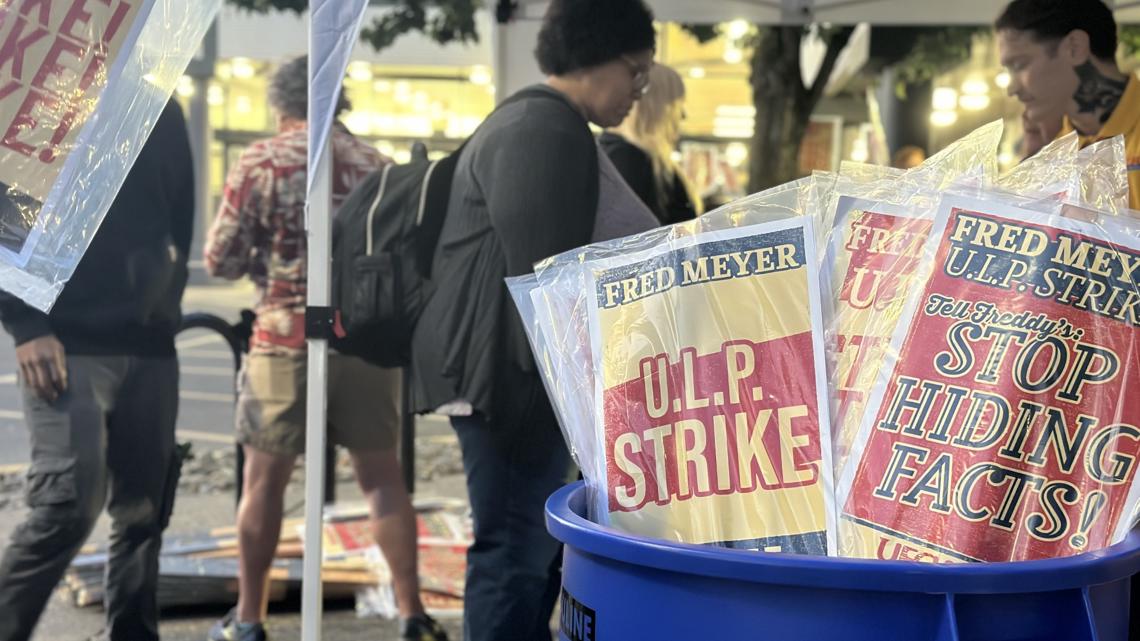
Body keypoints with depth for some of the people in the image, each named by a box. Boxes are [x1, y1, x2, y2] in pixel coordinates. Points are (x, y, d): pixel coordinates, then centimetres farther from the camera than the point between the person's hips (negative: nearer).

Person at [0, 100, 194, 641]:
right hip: (68, 344, -5)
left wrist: (167, 304, 10)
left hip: (150, 345, 5)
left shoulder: (162, 113, 12)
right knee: (67, 507, -13)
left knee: (143, 511, 9)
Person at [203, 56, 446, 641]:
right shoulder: (374, 163, 6)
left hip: (286, 340, -3)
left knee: (265, 481, 8)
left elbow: (220, 260, -6)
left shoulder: (262, 162, -6)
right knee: (382, 477, 11)